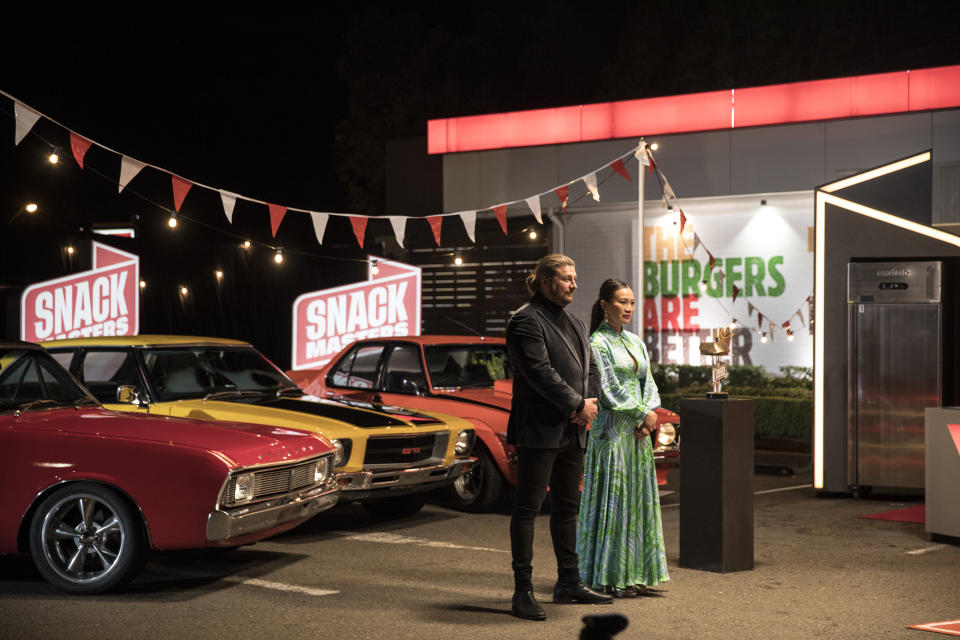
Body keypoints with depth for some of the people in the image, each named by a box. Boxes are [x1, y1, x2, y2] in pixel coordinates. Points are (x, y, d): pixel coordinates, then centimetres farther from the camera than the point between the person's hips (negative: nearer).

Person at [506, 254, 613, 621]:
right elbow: (540, 373, -18)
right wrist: (578, 404, -14)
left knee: (568, 507, 14)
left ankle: (569, 584, 22)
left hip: (572, 432, 9)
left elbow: (590, 370, 17)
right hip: (540, 430, -9)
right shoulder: (526, 321, -10)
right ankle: (523, 591, -2)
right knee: (528, 508, -4)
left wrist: (589, 402, -3)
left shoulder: (575, 325, 19)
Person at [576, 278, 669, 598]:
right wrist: (643, 413, -9)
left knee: (639, 499, 8)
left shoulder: (635, 341, 15)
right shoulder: (597, 342, -8)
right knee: (612, 499, -5)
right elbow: (610, 389, -13)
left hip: (639, 430, 7)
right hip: (612, 430, -7)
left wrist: (650, 414, -6)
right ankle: (608, 577, 1)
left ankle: (636, 573, 14)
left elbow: (648, 383, 11)